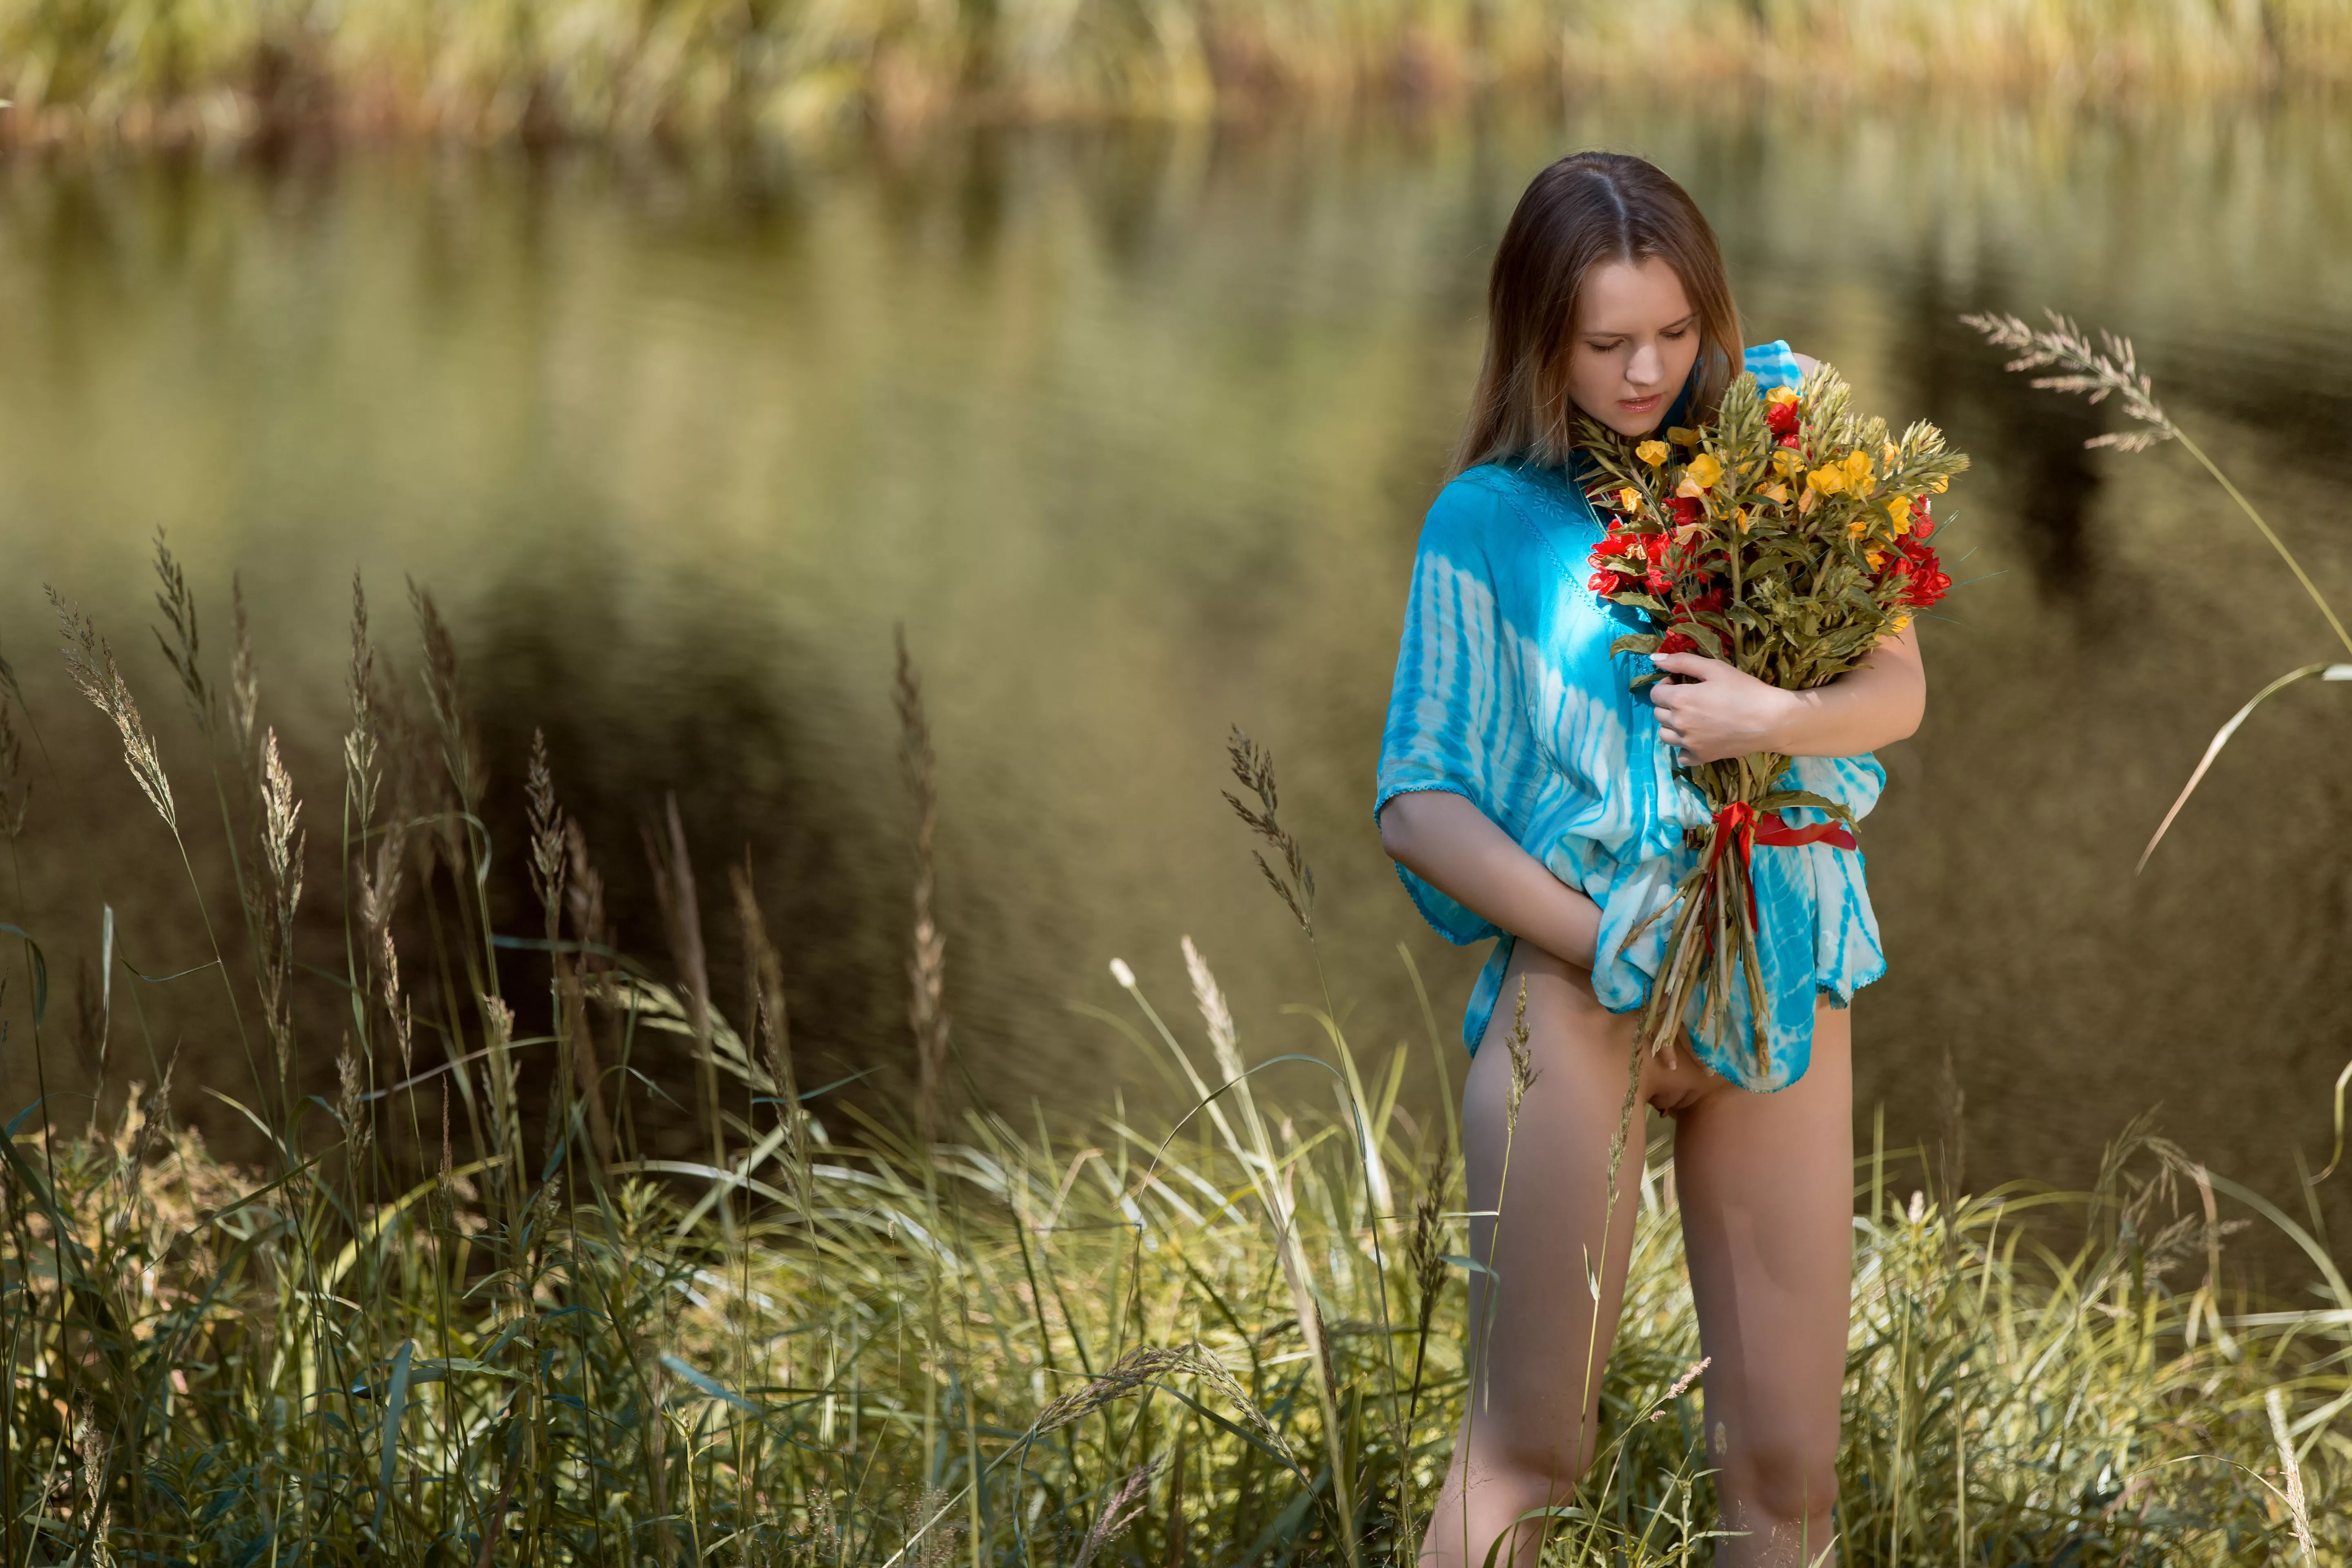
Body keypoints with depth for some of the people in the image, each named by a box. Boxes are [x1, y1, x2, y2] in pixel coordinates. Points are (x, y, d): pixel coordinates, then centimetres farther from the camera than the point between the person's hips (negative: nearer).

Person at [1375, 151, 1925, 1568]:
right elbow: (1419, 806, -2)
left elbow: (1899, 688, 5)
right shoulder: (1492, 518, 0)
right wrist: (1616, 955, -10)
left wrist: (1778, 718, -16)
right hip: (1579, 985, -2)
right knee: (1529, 1445, -4)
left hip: (1783, 985, 2)